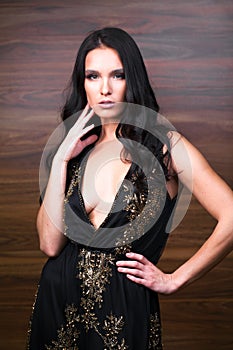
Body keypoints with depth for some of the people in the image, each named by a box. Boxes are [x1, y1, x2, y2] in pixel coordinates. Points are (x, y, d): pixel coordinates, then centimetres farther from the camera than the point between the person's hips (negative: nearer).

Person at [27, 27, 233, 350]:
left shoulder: (164, 145, -10)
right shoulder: (77, 148, 4)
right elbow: (50, 243, -7)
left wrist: (174, 280, -10)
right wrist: (60, 160, -11)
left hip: (124, 310, -4)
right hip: (59, 301, 4)